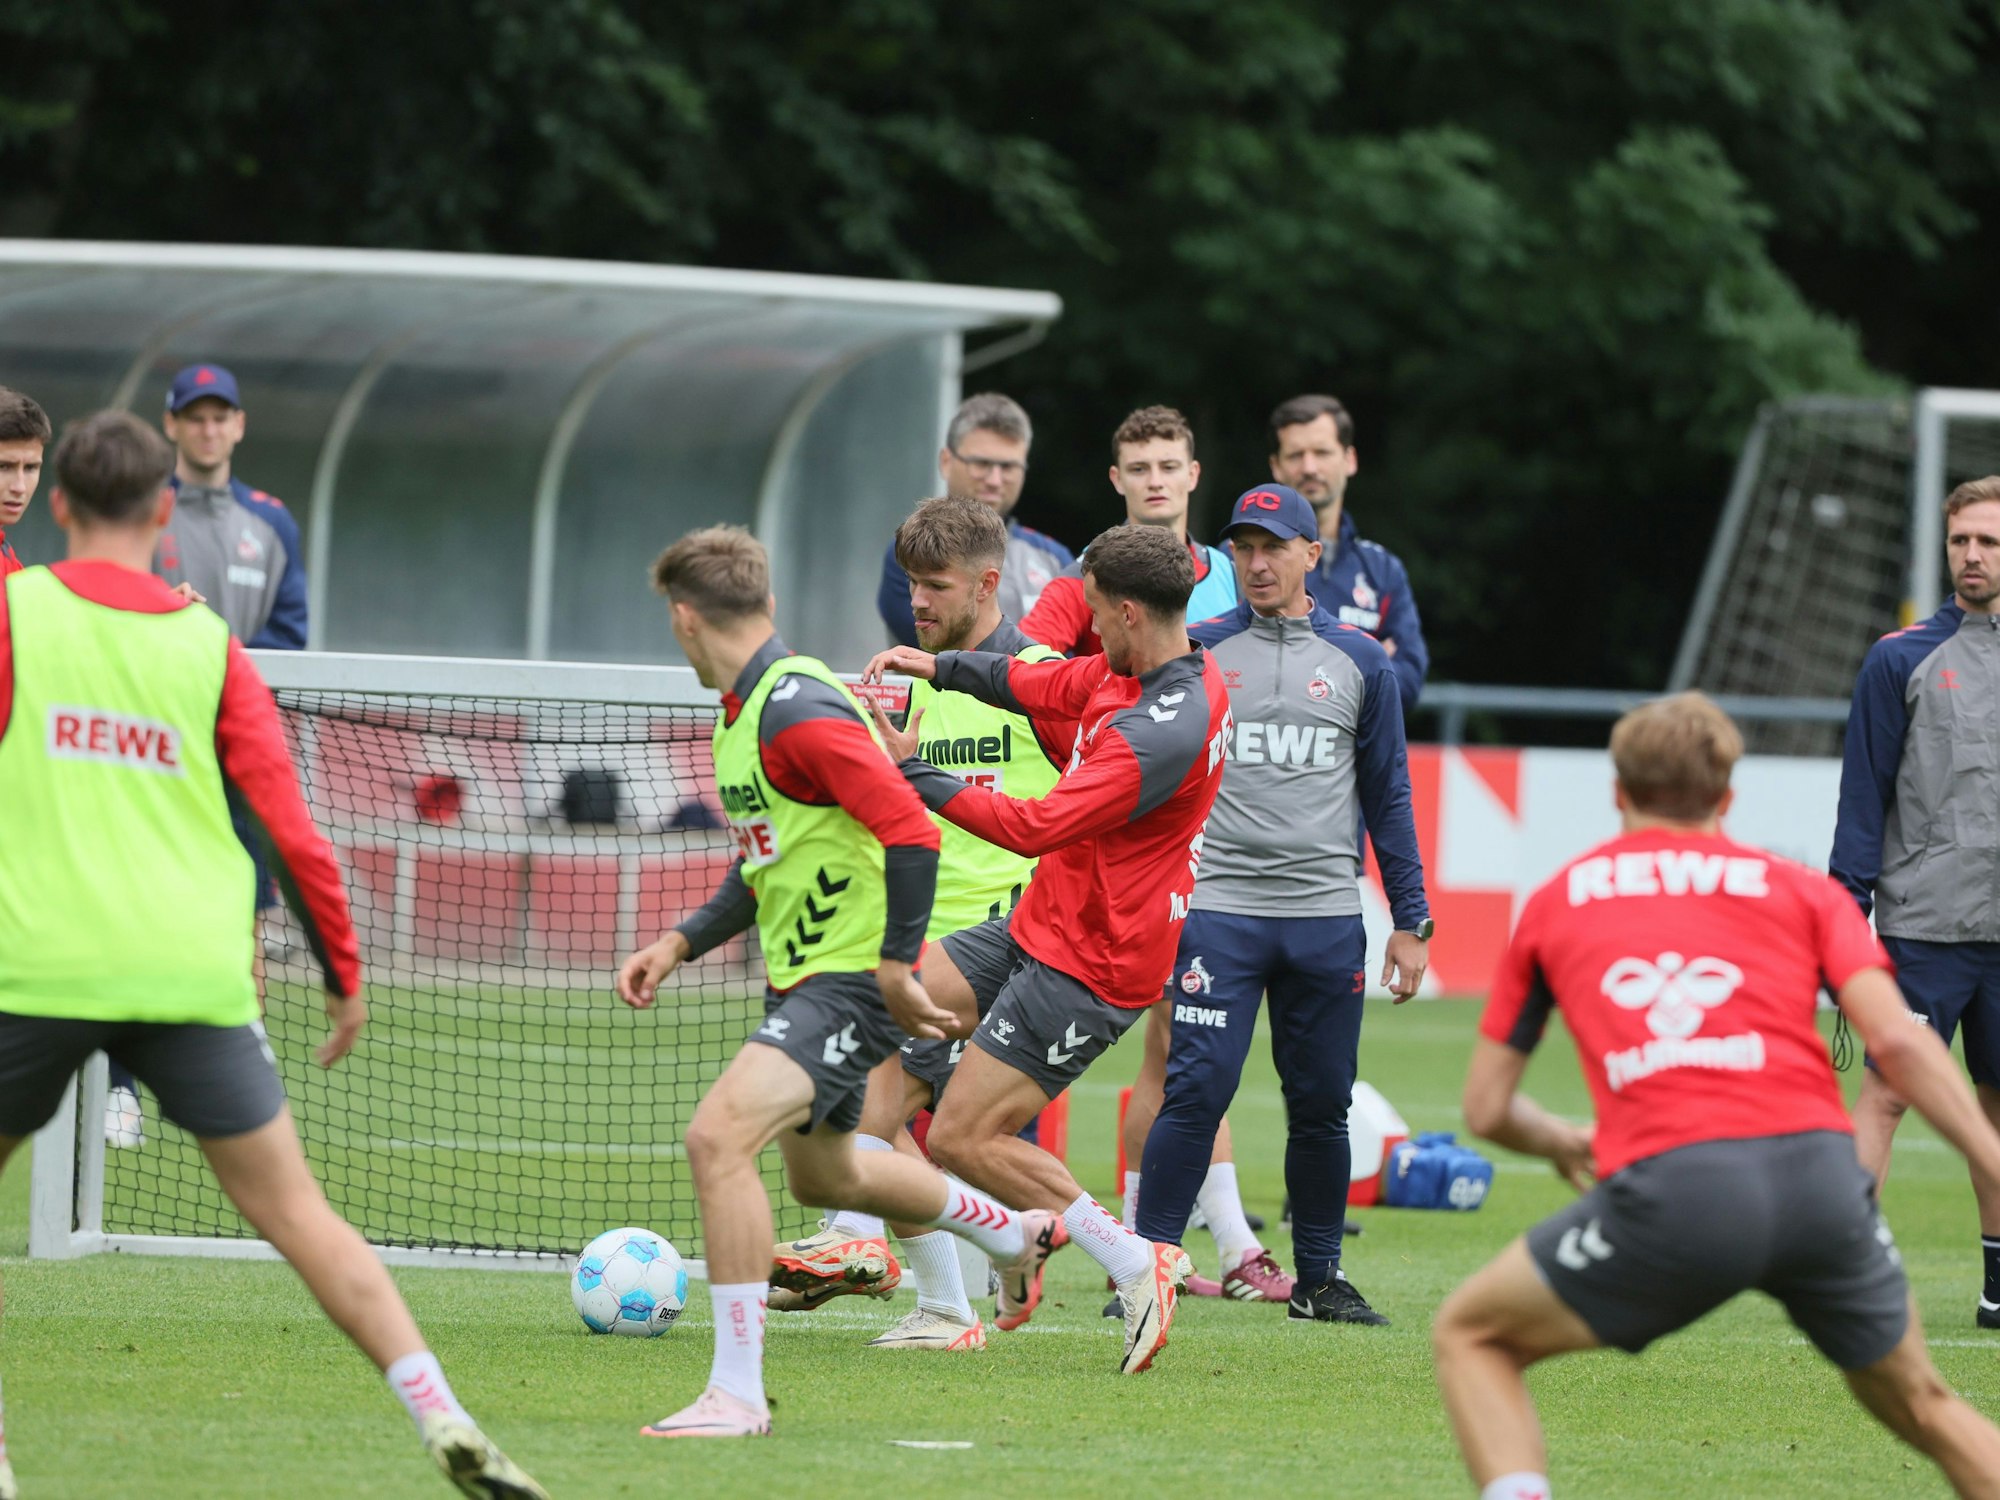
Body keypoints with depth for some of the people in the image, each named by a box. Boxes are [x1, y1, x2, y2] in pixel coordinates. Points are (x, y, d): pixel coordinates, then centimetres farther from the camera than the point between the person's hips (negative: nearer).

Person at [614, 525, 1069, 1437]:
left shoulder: (797, 709, -22)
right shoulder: (739, 710, 10)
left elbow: (911, 832, -27)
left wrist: (894, 967, -24)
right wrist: (682, 943, 12)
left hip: (851, 979, -11)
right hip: (800, 976, 11)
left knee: (718, 1136, -25)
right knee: (822, 1172, 28)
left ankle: (737, 1392, -21)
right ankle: (1014, 1234, 54)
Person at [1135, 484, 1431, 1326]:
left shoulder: (1359, 663, 9)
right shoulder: (1195, 654, 4)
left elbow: (1388, 798, 12)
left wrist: (1410, 921, 9)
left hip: (1327, 917, 2)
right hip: (1218, 909, -2)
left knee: (1322, 1104, 5)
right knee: (1197, 1090, -11)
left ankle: (1319, 1278, 15)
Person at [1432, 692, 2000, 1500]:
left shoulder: (1555, 902, 23)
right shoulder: (1803, 889, 21)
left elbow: (1487, 1109, 26)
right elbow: (1896, 1041, 4)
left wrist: (1562, 1143, 46)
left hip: (1667, 1187, -2)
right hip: (1819, 1175, 2)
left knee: (1469, 1337, 19)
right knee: (1919, 1404, 25)